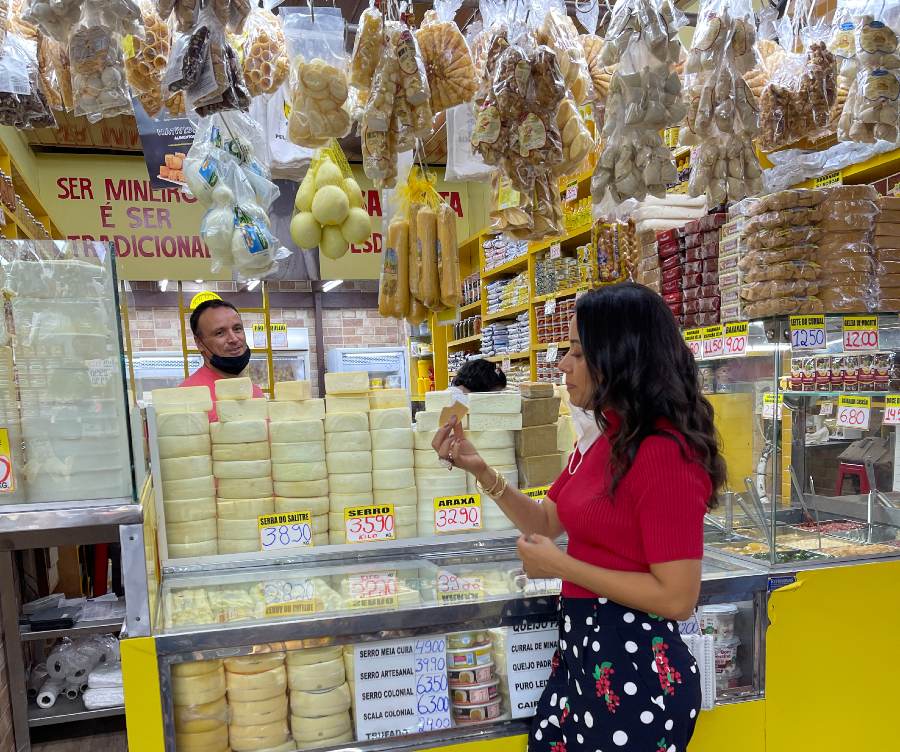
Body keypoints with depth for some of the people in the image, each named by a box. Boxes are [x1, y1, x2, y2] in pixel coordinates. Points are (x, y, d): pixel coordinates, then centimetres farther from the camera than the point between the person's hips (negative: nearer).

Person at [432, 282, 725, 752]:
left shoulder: (664, 453, -23)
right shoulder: (600, 436, 5)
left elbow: (677, 597, -23)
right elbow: (547, 523, 14)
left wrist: (560, 565, -18)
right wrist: (480, 470, 1)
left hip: (634, 665, -8)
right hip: (581, 646, 8)